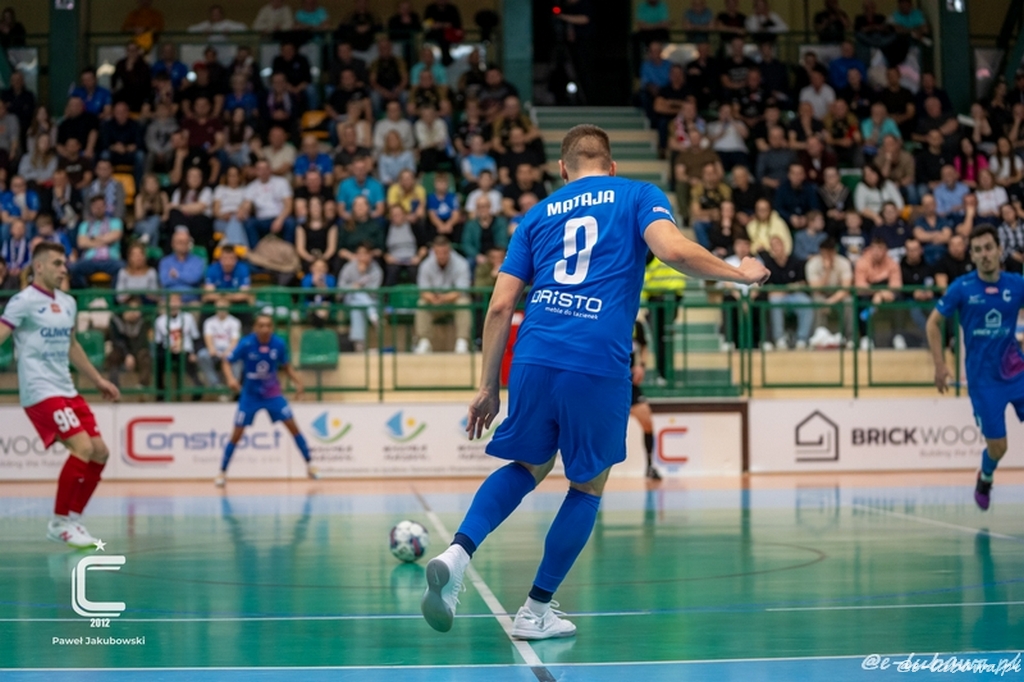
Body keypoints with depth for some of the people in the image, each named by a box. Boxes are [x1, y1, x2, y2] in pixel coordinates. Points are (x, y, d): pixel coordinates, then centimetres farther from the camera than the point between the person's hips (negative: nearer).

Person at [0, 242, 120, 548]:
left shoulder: (68, 303, 15)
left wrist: (99, 380, 31)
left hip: (67, 391, 8)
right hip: (40, 393, -8)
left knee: (99, 451, 2)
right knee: (82, 447, -20)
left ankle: (72, 518, 14)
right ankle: (59, 522, -6)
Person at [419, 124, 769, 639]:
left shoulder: (538, 214, 21)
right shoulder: (639, 196, 12)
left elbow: (501, 306, 14)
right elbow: (673, 250, -9)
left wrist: (487, 386, 17)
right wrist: (739, 273, 6)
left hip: (534, 358, 3)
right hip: (599, 365, -3)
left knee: (528, 466, 23)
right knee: (589, 485, 17)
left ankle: (457, 553, -2)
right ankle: (536, 611, 18)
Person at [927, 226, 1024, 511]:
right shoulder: (961, 288, -8)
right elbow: (933, 323, 3)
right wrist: (940, 365, -4)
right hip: (983, 380, -2)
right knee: (997, 448, 2)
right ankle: (985, 480, 34)